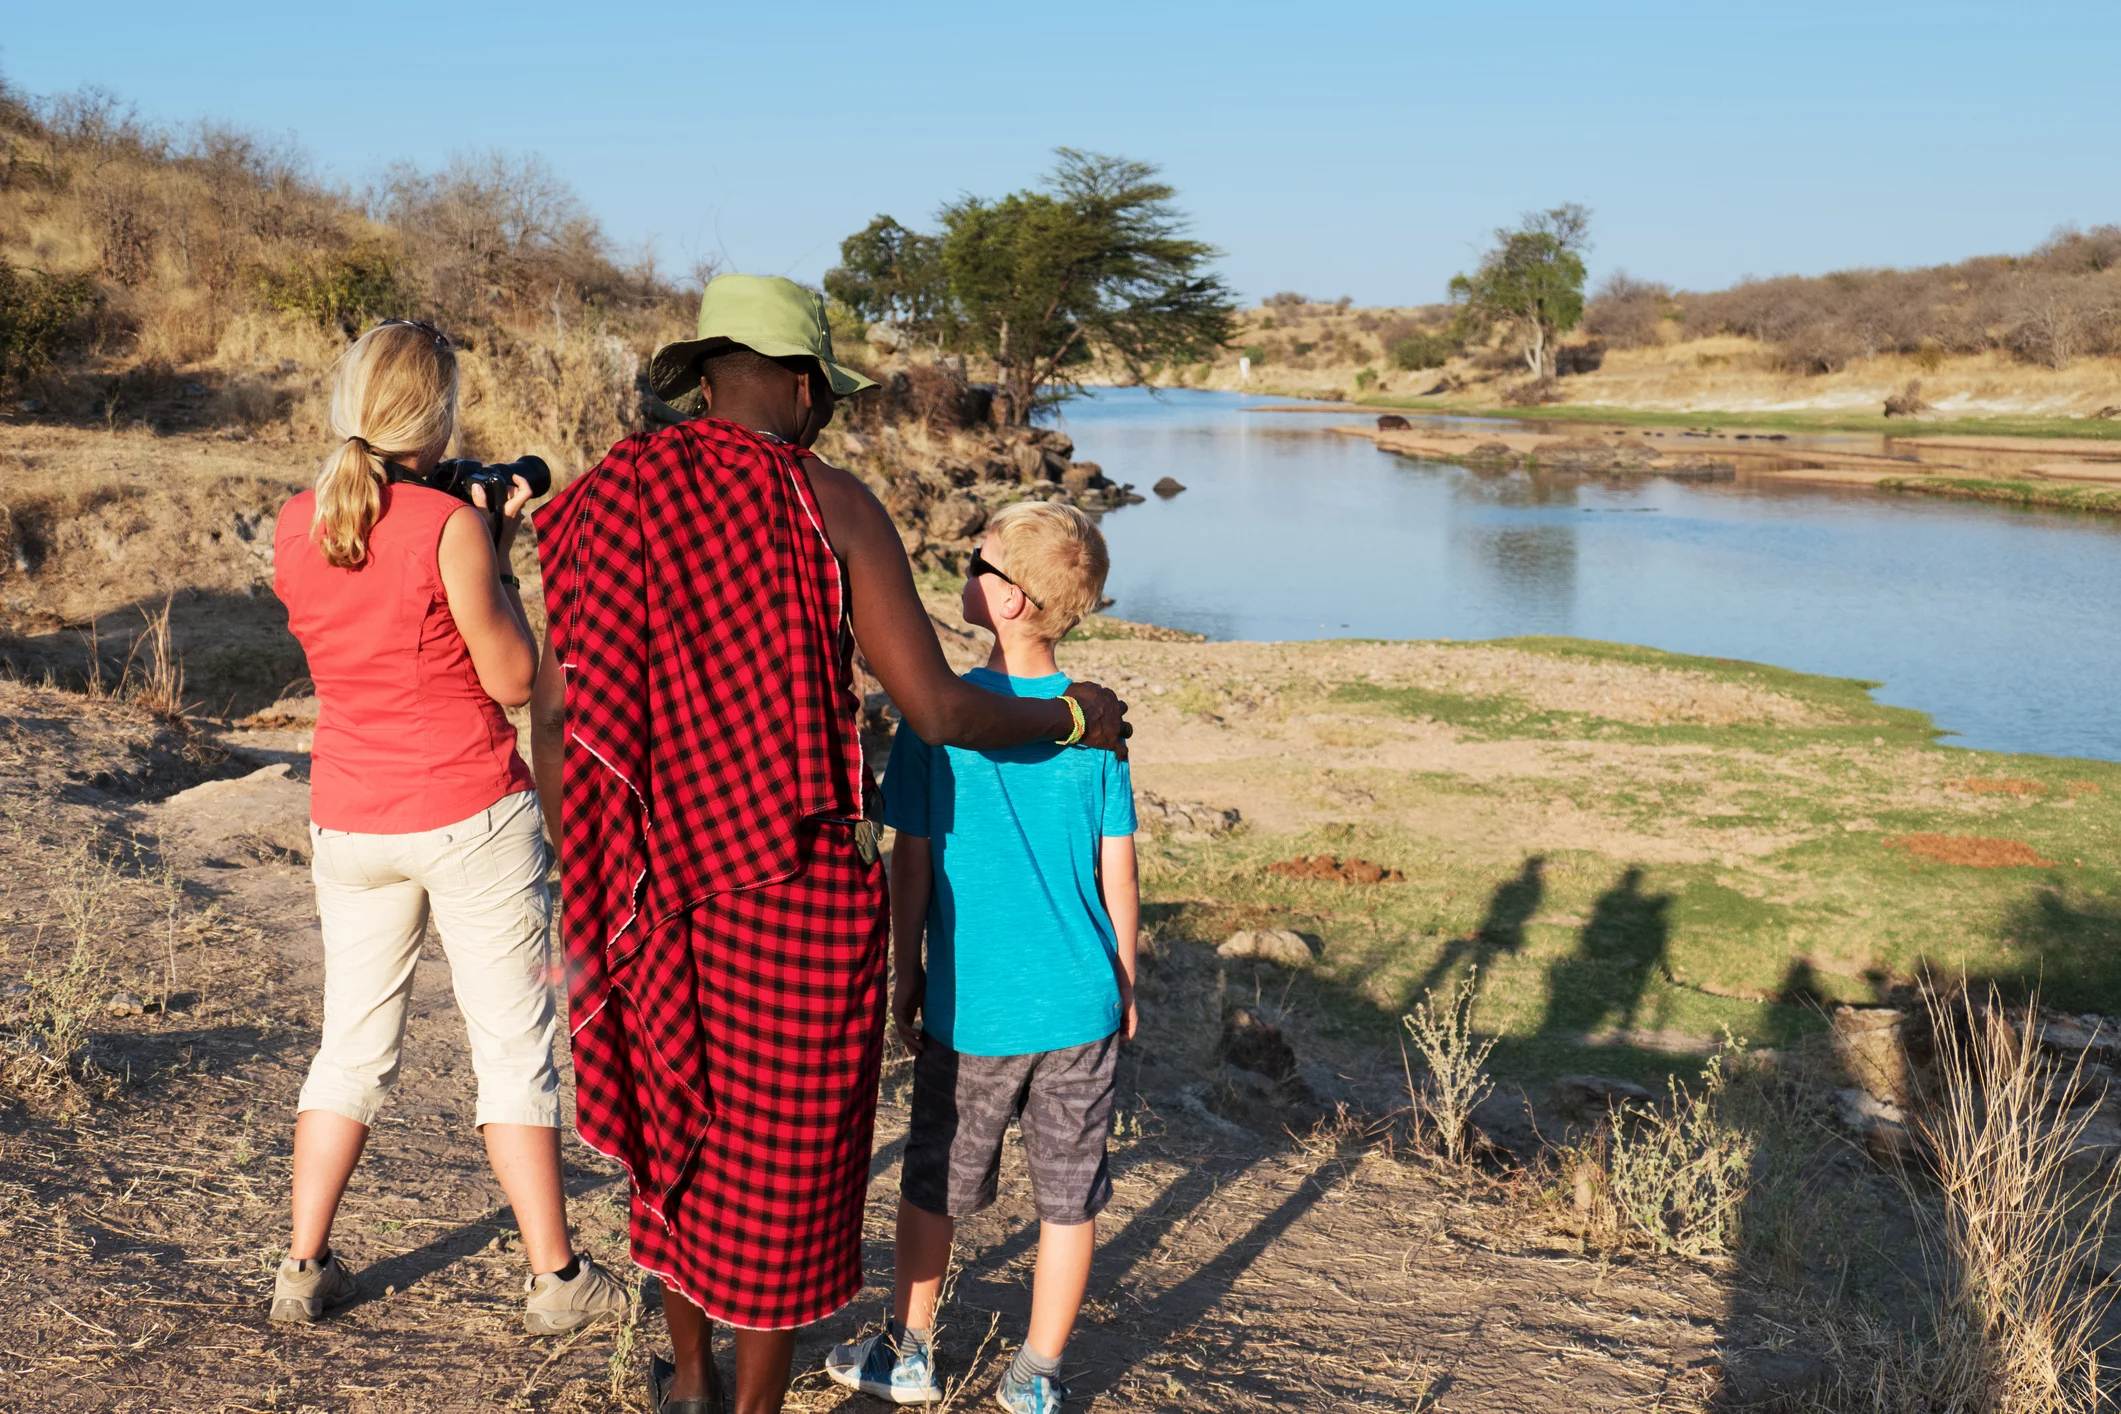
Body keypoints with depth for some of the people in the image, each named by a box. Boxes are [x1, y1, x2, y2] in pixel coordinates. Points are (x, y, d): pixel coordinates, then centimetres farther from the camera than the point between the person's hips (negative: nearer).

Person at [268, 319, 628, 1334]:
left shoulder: (296, 525, 1)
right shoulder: (449, 527, -16)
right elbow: (513, 679, -9)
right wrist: (497, 553, 0)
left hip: (350, 821, 5)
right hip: (473, 815, -5)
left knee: (352, 1043, 17)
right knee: (513, 1048, 5)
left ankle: (304, 1268, 22)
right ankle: (556, 1278, 14)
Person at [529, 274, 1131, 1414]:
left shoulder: (606, 505, 1)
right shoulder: (828, 504, -11)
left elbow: (556, 717, 1)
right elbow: (938, 709, -12)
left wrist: (587, 885, 12)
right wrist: (1073, 715, 6)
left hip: (658, 879, 5)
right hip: (801, 891, -4)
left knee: (675, 1121, 24)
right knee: (784, 1160, 12)